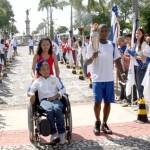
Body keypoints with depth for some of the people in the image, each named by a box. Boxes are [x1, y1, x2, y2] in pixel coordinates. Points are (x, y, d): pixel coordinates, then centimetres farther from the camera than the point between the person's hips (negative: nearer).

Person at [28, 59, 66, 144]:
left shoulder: (55, 79, 18)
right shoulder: (37, 81, 19)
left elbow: (63, 89, 9)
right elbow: (29, 91, 11)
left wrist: (55, 96, -7)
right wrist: (32, 94, -15)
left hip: (55, 99, 0)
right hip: (44, 100, 0)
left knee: (57, 109, -37)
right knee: (50, 110, -37)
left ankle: (62, 132, -30)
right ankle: (53, 133, -30)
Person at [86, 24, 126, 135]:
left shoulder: (112, 45, 6)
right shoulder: (93, 44, -4)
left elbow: (117, 60, 9)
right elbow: (88, 62, -5)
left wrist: (122, 73, -2)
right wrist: (92, 57, -27)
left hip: (109, 79, 3)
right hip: (98, 79, -3)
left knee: (108, 102, 7)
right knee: (97, 101, -1)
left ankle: (104, 124, 21)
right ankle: (97, 122, 20)